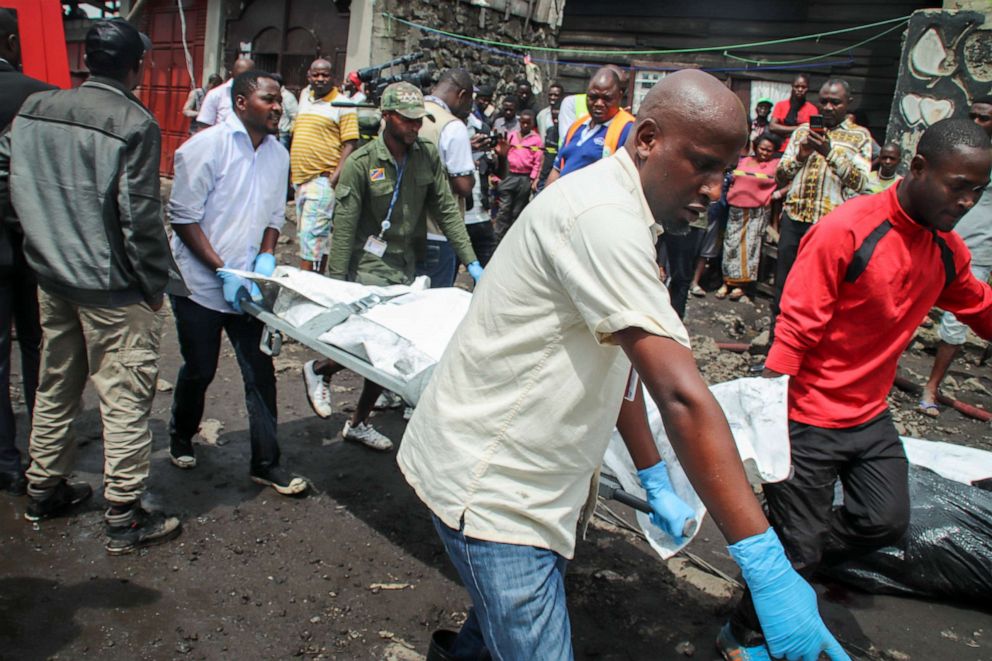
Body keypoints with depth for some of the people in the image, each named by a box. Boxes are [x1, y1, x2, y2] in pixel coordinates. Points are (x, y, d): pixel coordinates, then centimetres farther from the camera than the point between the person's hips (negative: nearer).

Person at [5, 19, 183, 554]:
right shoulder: (134, 124, -17)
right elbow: (139, 217, -18)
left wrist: (49, 245, 20)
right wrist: (157, 283, -8)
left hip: (51, 275, 7)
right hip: (113, 288, -7)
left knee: (55, 388, 20)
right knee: (124, 399, 2)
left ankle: (44, 491, 36)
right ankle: (124, 519, 10)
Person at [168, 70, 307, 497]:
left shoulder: (278, 154, 5)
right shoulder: (207, 146, -13)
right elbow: (183, 218, -13)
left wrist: (266, 257, -5)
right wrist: (222, 272, -18)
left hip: (247, 285, 4)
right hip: (200, 283, -4)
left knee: (260, 372, 2)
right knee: (199, 370, 10)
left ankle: (265, 463, 13)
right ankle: (181, 438, 38)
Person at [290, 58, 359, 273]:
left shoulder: (342, 105, -5)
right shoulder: (305, 96, 17)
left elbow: (350, 144, -11)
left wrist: (336, 176, -20)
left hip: (322, 180, -8)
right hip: (300, 178, 8)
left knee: (311, 234, -12)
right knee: (305, 234, 14)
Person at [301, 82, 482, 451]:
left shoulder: (428, 156, 2)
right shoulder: (361, 162, -11)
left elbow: (446, 210, 2)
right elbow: (344, 227, -12)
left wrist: (472, 263, -5)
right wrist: (336, 285, -15)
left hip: (405, 267, 5)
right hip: (368, 267, -5)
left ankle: (359, 423, 24)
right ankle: (319, 370, 22)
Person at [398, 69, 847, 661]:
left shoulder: (618, 213, 10)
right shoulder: (603, 216, -23)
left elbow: (619, 361, 16)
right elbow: (682, 397, -29)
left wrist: (655, 480, 17)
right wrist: (766, 564, -27)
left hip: (524, 475, 10)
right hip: (491, 485, -10)